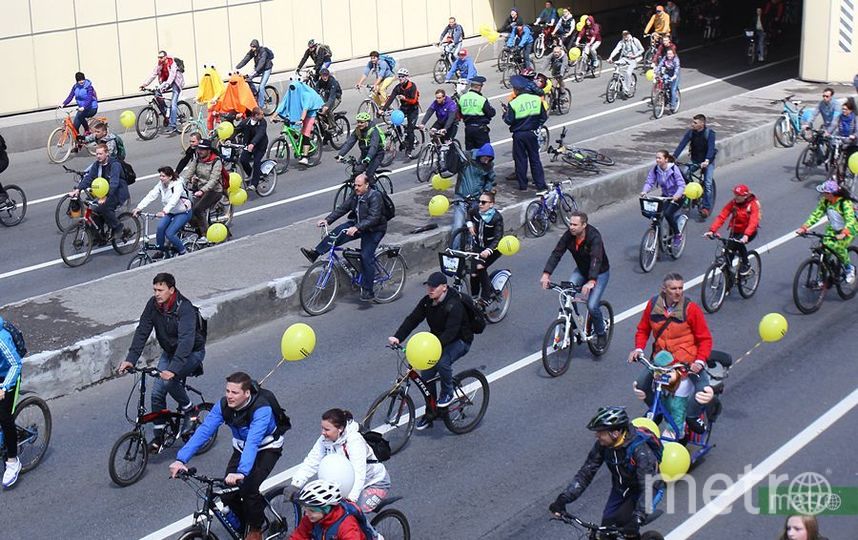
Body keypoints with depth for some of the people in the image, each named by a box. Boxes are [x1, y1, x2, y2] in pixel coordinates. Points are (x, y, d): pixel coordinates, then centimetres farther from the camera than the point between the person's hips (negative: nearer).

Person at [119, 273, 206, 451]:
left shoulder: (185, 308, -30)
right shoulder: (153, 304, -12)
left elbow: (186, 340, -40)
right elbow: (142, 331, -13)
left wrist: (173, 369, -51)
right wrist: (130, 359, -25)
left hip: (192, 352, -6)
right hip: (169, 351, 6)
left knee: (169, 381, -29)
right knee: (157, 392, -4)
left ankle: (188, 409, -2)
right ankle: (159, 437, 10)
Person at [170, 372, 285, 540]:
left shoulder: (261, 409, -36)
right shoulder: (223, 405, -20)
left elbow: (253, 441, -48)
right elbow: (203, 431, -28)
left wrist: (241, 472, -62)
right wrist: (181, 459, -40)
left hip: (267, 448, -5)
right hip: (242, 448, 5)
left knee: (249, 489, -24)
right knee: (227, 493, -9)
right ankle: (245, 522, 21)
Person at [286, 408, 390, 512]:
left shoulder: (355, 441, -33)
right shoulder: (325, 440, -13)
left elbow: (358, 475, -41)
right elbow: (311, 463, -12)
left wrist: (350, 500, -52)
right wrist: (295, 485, -24)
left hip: (375, 483, -6)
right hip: (349, 481, 6)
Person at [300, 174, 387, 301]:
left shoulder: (375, 196, -22)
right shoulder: (355, 195, 2)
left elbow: (373, 218, -32)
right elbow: (342, 208, 0)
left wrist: (356, 228, -43)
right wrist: (327, 220, -13)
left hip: (374, 230, -7)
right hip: (358, 225, 7)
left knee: (366, 256, -17)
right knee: (338, 232, -15)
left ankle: (368, 291, -13)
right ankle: (315, 253, -18)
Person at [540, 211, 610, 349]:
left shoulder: (594, 237, -31)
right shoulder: (568, 236, -15)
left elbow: (596, 260, -44)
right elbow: (556, 253, -21)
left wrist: (591, 281, -58)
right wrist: (546, 274, -35)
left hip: (600, 273, -5)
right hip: (581, 270, 5)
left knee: (592, 306, -18)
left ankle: (601, 335, 8)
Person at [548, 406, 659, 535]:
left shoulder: (640, 449, -34)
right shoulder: (602, 445, -18)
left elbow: (648, 487, -39)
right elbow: (585, 473, -13)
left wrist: (637, 519, -49)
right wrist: (563, 499, -22)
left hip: (640, 492, -5)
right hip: (620, 489, 5)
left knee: (623, 520, -24)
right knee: (606, 528, -5)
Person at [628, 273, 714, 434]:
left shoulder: (691, 308, -13)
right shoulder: (653, 305, -5)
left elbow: (705, 339, -8)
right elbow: (643, 329, 11)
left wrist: (700, 361, -22)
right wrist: (639, 349, -6)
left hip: (688, 360, -3)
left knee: (705, 391, -23)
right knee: (641, 385, -4)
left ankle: (692, 416, 7)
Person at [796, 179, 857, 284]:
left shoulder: (845, 202, -28)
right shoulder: (825, 201, -11)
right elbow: (816, 214, -9)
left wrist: (843, 234, -56)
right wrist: (804, 227, -22)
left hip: (849, 229, -5)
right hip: (833, 229, 5)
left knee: (838, 246, -28)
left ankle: (849, 268, 0)